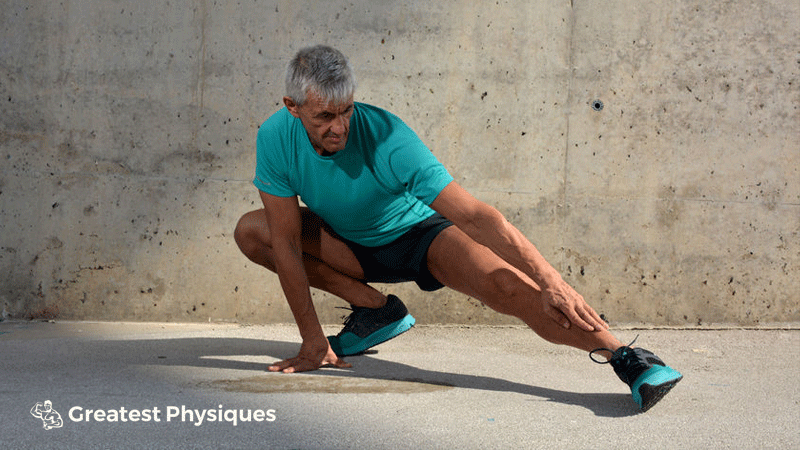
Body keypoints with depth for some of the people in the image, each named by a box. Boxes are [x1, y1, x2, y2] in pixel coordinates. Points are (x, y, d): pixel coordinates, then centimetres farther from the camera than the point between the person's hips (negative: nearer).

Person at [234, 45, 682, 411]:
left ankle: (628, 358, -33)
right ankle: (375, 309, -4)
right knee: (251, 231, -16)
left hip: (417, 234, -4)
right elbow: (287, 243, -20)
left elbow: (473, 214, -37)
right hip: (351, 247, 5)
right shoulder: (275, 138, -24)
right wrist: (313, 343, -21)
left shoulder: (388, 137, -33)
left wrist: (549, 279, -44)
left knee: (505, 284, -31)